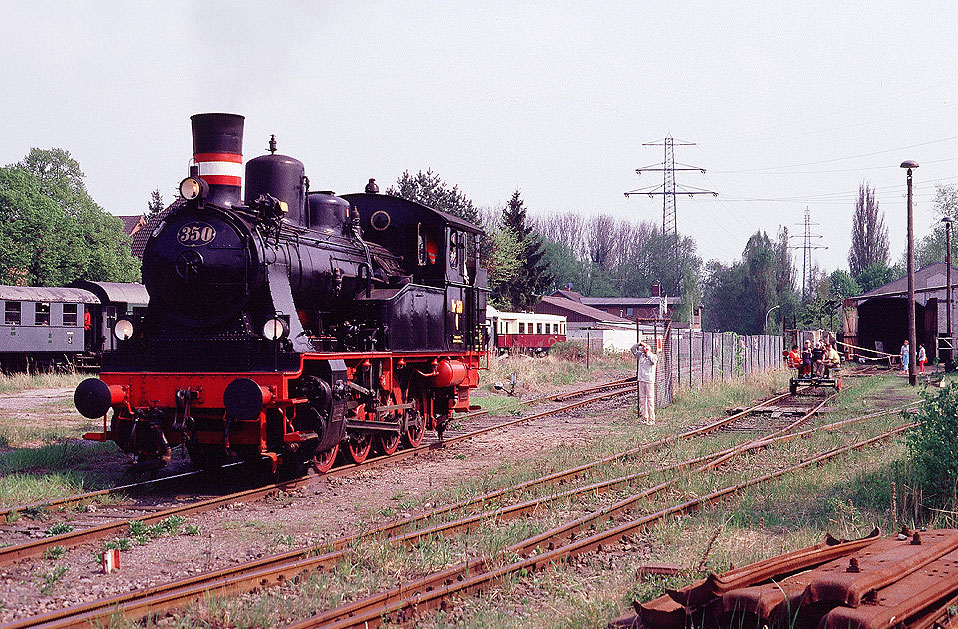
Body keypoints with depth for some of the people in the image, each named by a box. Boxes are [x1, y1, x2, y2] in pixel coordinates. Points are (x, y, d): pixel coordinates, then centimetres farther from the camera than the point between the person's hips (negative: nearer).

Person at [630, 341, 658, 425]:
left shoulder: (653, 356, 2)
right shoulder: (640, 355, 13)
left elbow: (653, 360, -19)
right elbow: (633, 349, 13)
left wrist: (647, 352, -11)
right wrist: (639, 343, 1)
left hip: (649, 381, -5)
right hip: (641, 380, 5)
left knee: (650, 400, -7)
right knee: (642, 399, 6)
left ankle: (651, 419, -6)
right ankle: (644, 418, 12)